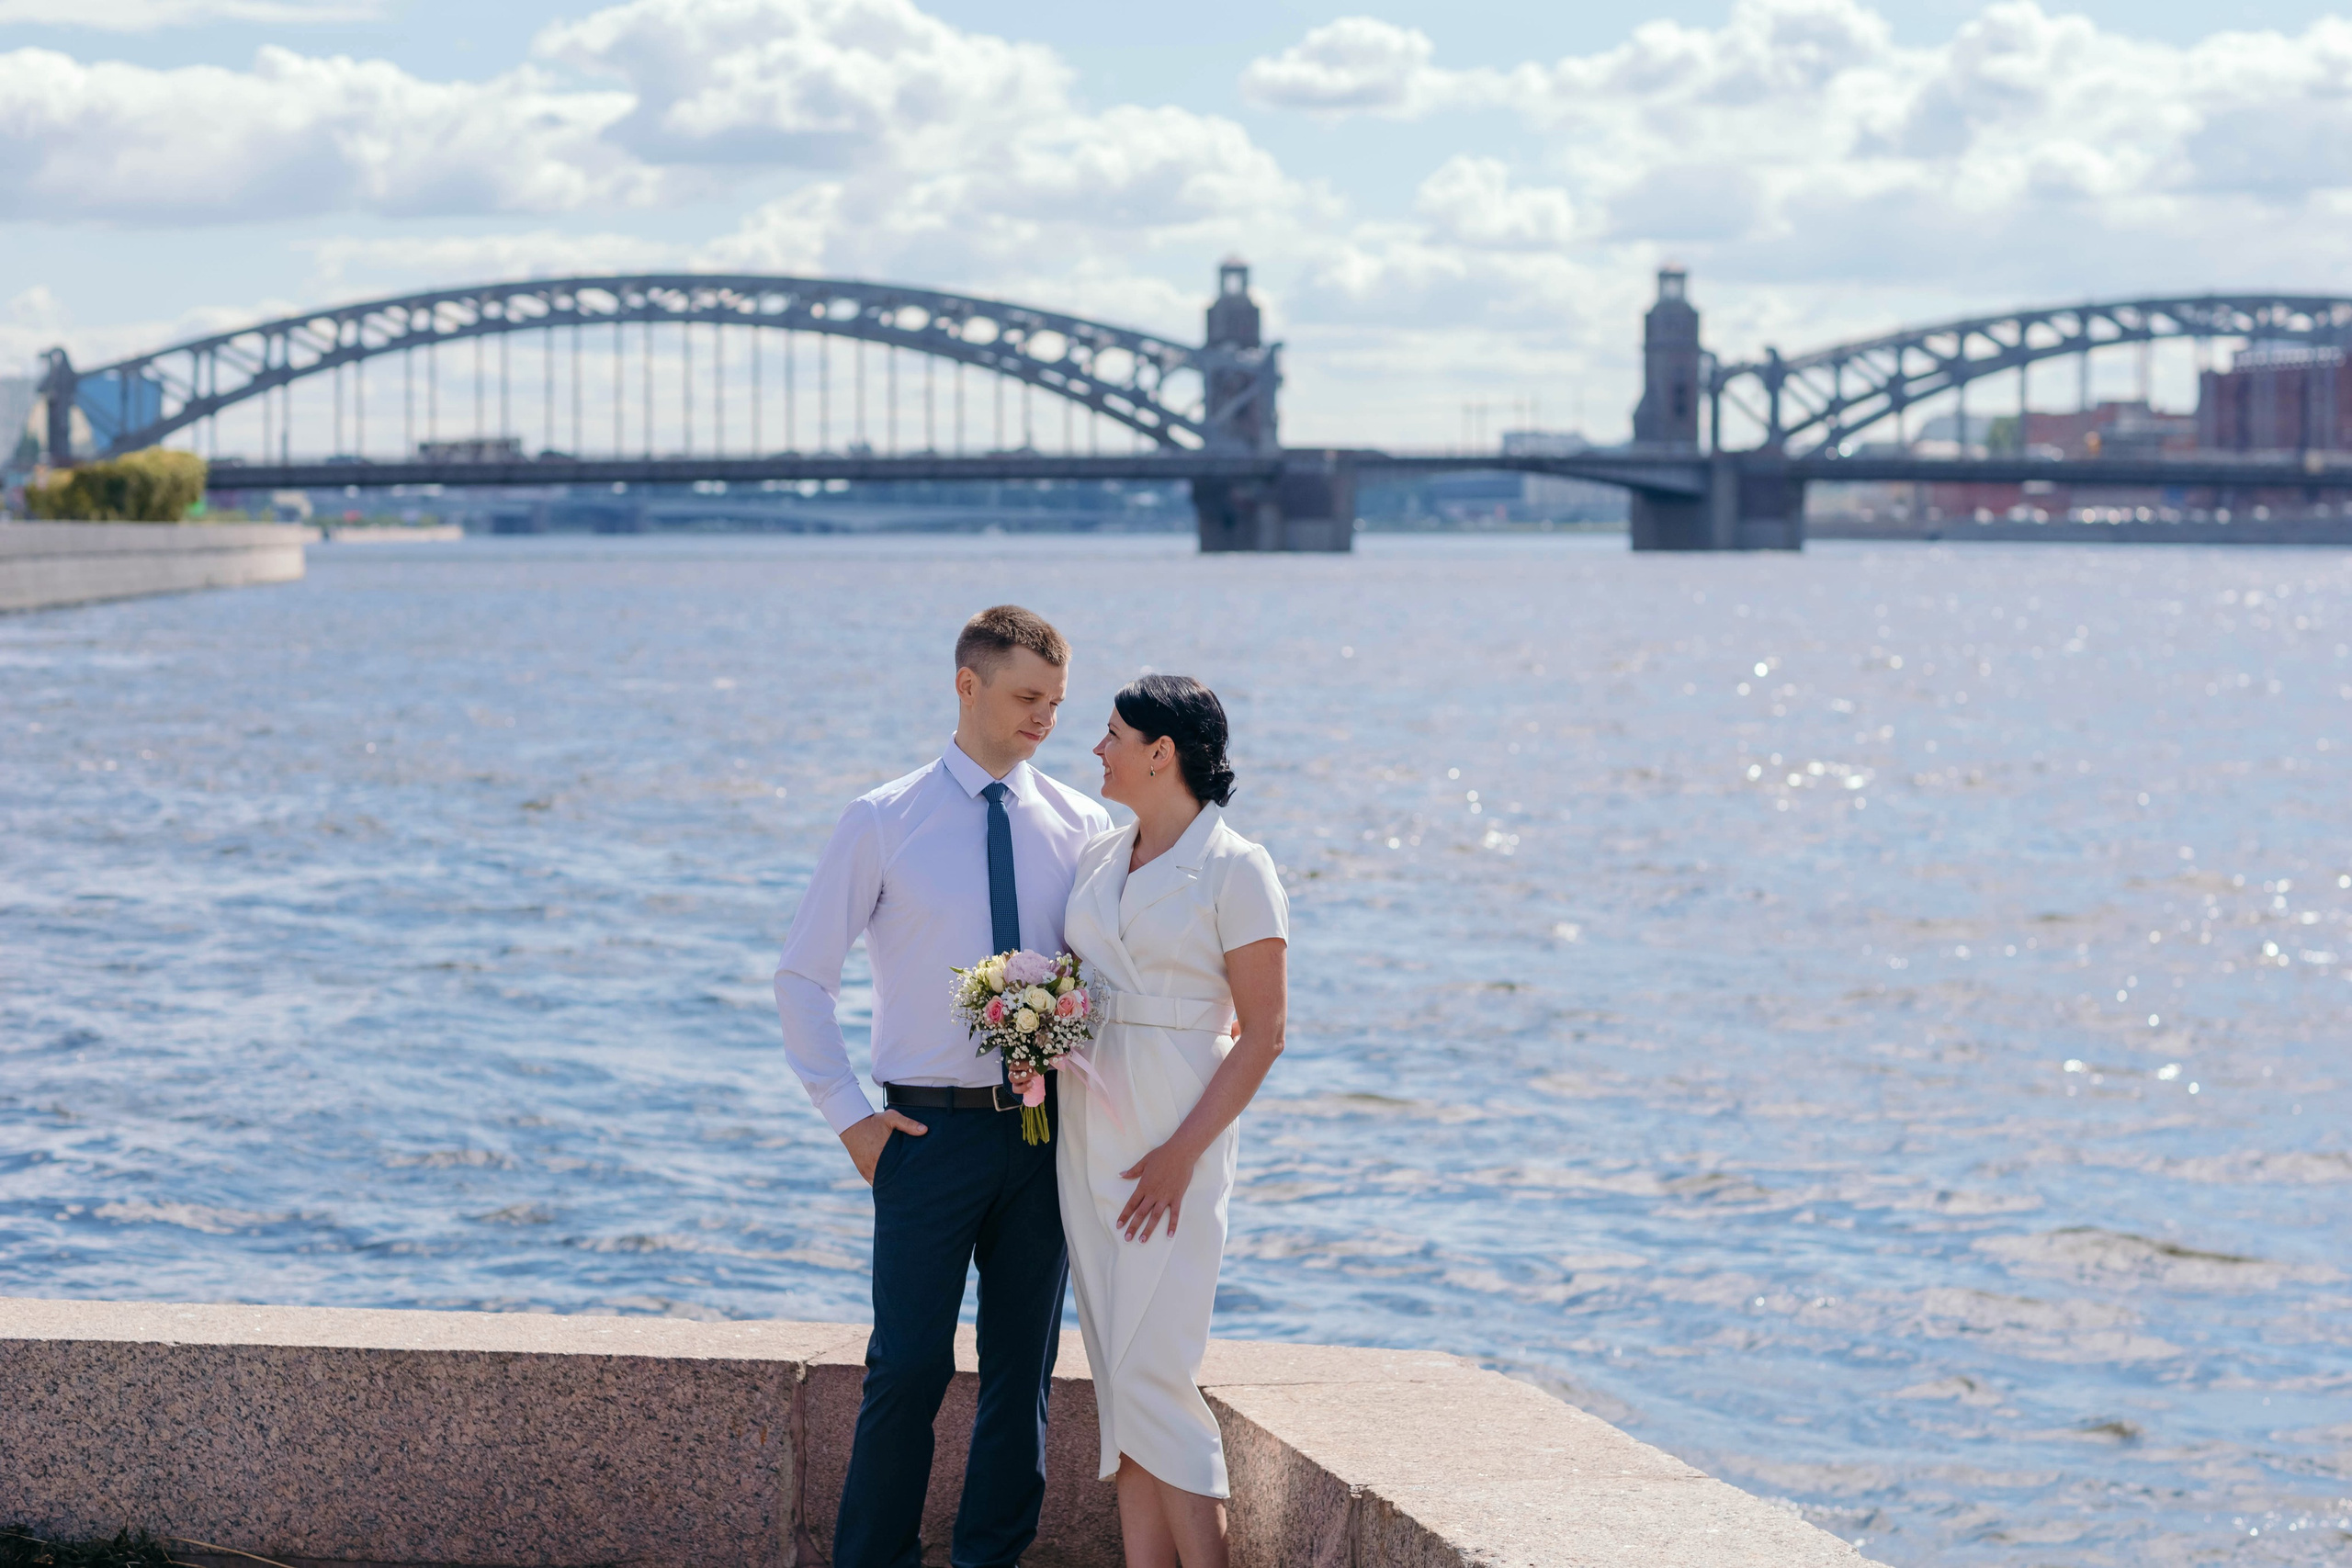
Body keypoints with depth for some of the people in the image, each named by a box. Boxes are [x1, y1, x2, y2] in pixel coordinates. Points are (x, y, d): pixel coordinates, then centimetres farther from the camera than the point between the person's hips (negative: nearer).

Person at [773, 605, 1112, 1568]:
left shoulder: (1082, 828, 5)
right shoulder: (884, 823, -2)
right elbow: (802, 975, 2)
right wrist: (849, 1116, -3)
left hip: (1048, 1125, 3)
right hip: (931, 1128, -3)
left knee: (1023, 1369, 8)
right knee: (909, 1365, -5)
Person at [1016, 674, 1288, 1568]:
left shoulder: (1235, 870, -8)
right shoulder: (1099, 859, 12)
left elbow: (1261, 1033, -10)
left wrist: (1184, 1152, -16)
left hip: (1174, 1139, -7)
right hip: (1086, 1137, 7)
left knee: (1153, 1376, -12)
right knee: (1118, 1378, 5)